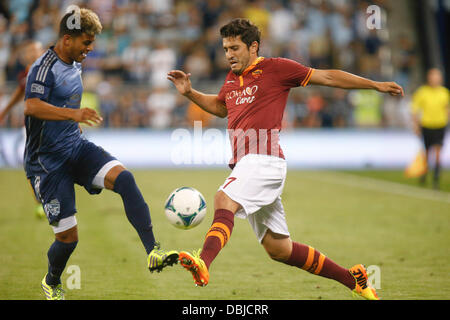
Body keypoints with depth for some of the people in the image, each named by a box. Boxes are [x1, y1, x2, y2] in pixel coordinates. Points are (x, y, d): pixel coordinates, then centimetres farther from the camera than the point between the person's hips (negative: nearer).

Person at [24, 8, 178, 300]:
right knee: (68, 236, -3)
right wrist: (73, 114, -46)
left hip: (77, 147, 7)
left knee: (124, 178, -22)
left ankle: (153, 253, -26)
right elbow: (31, 106, -34)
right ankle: (52, 283, 29)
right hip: (47, 161, -7)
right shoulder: (45, 67, -16)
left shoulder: (75, 66, 11)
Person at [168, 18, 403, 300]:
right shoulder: (232, 78, 20)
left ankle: (203, 263, -54)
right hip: (245, 163, 8)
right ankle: (353, 279, 19)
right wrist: (190, 93, 24)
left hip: (265, 159, -7)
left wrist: (376, 85, 6)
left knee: (224, 200, -33)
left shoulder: (275, 68, 0)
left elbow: (327, 77, 4)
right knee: (279, 249, 8)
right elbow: (220, 106, 40)